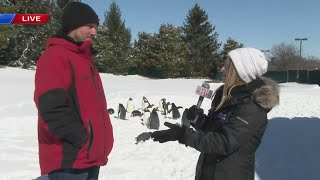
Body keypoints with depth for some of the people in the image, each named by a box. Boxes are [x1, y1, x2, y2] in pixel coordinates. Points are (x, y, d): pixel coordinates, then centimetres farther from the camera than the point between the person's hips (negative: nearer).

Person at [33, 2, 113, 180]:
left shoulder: (85, 59, 17)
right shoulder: (54, 57, -12)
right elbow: (52, 107, -23)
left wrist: (99, 143, 13)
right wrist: (81, 139, -17)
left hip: (90, 155, 9)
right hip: (69, 159, -9)